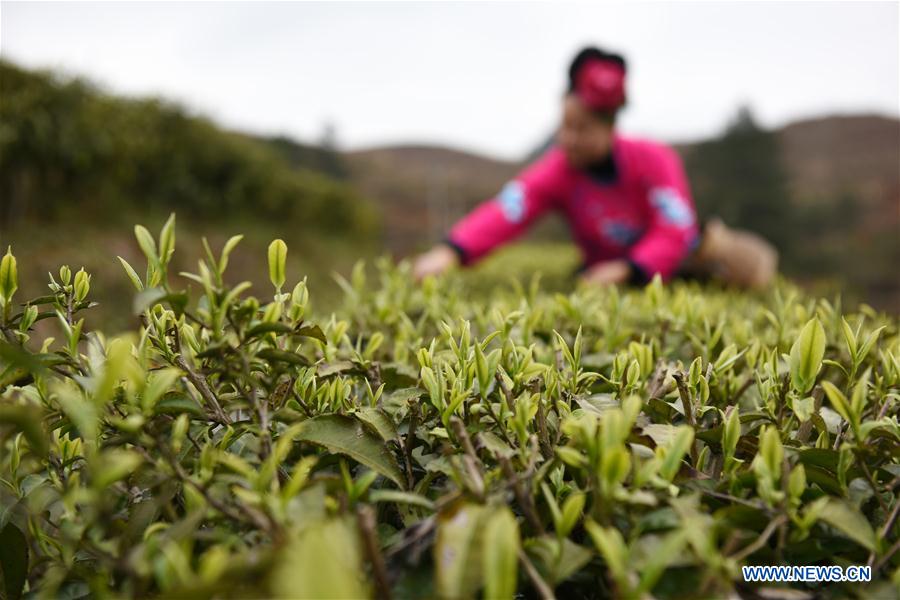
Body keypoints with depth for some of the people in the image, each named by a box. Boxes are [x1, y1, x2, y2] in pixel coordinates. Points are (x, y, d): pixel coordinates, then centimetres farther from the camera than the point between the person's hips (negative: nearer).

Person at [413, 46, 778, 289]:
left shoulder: (653, 159, -24)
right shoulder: (558, 169, -21)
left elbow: (674, 234, -27)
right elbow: (504, 212, -36)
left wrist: (627, 268, -43)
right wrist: (452, 251, -53)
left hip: (671, 261, -5)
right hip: (606, 271, 6)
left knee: (751, 268, -21)